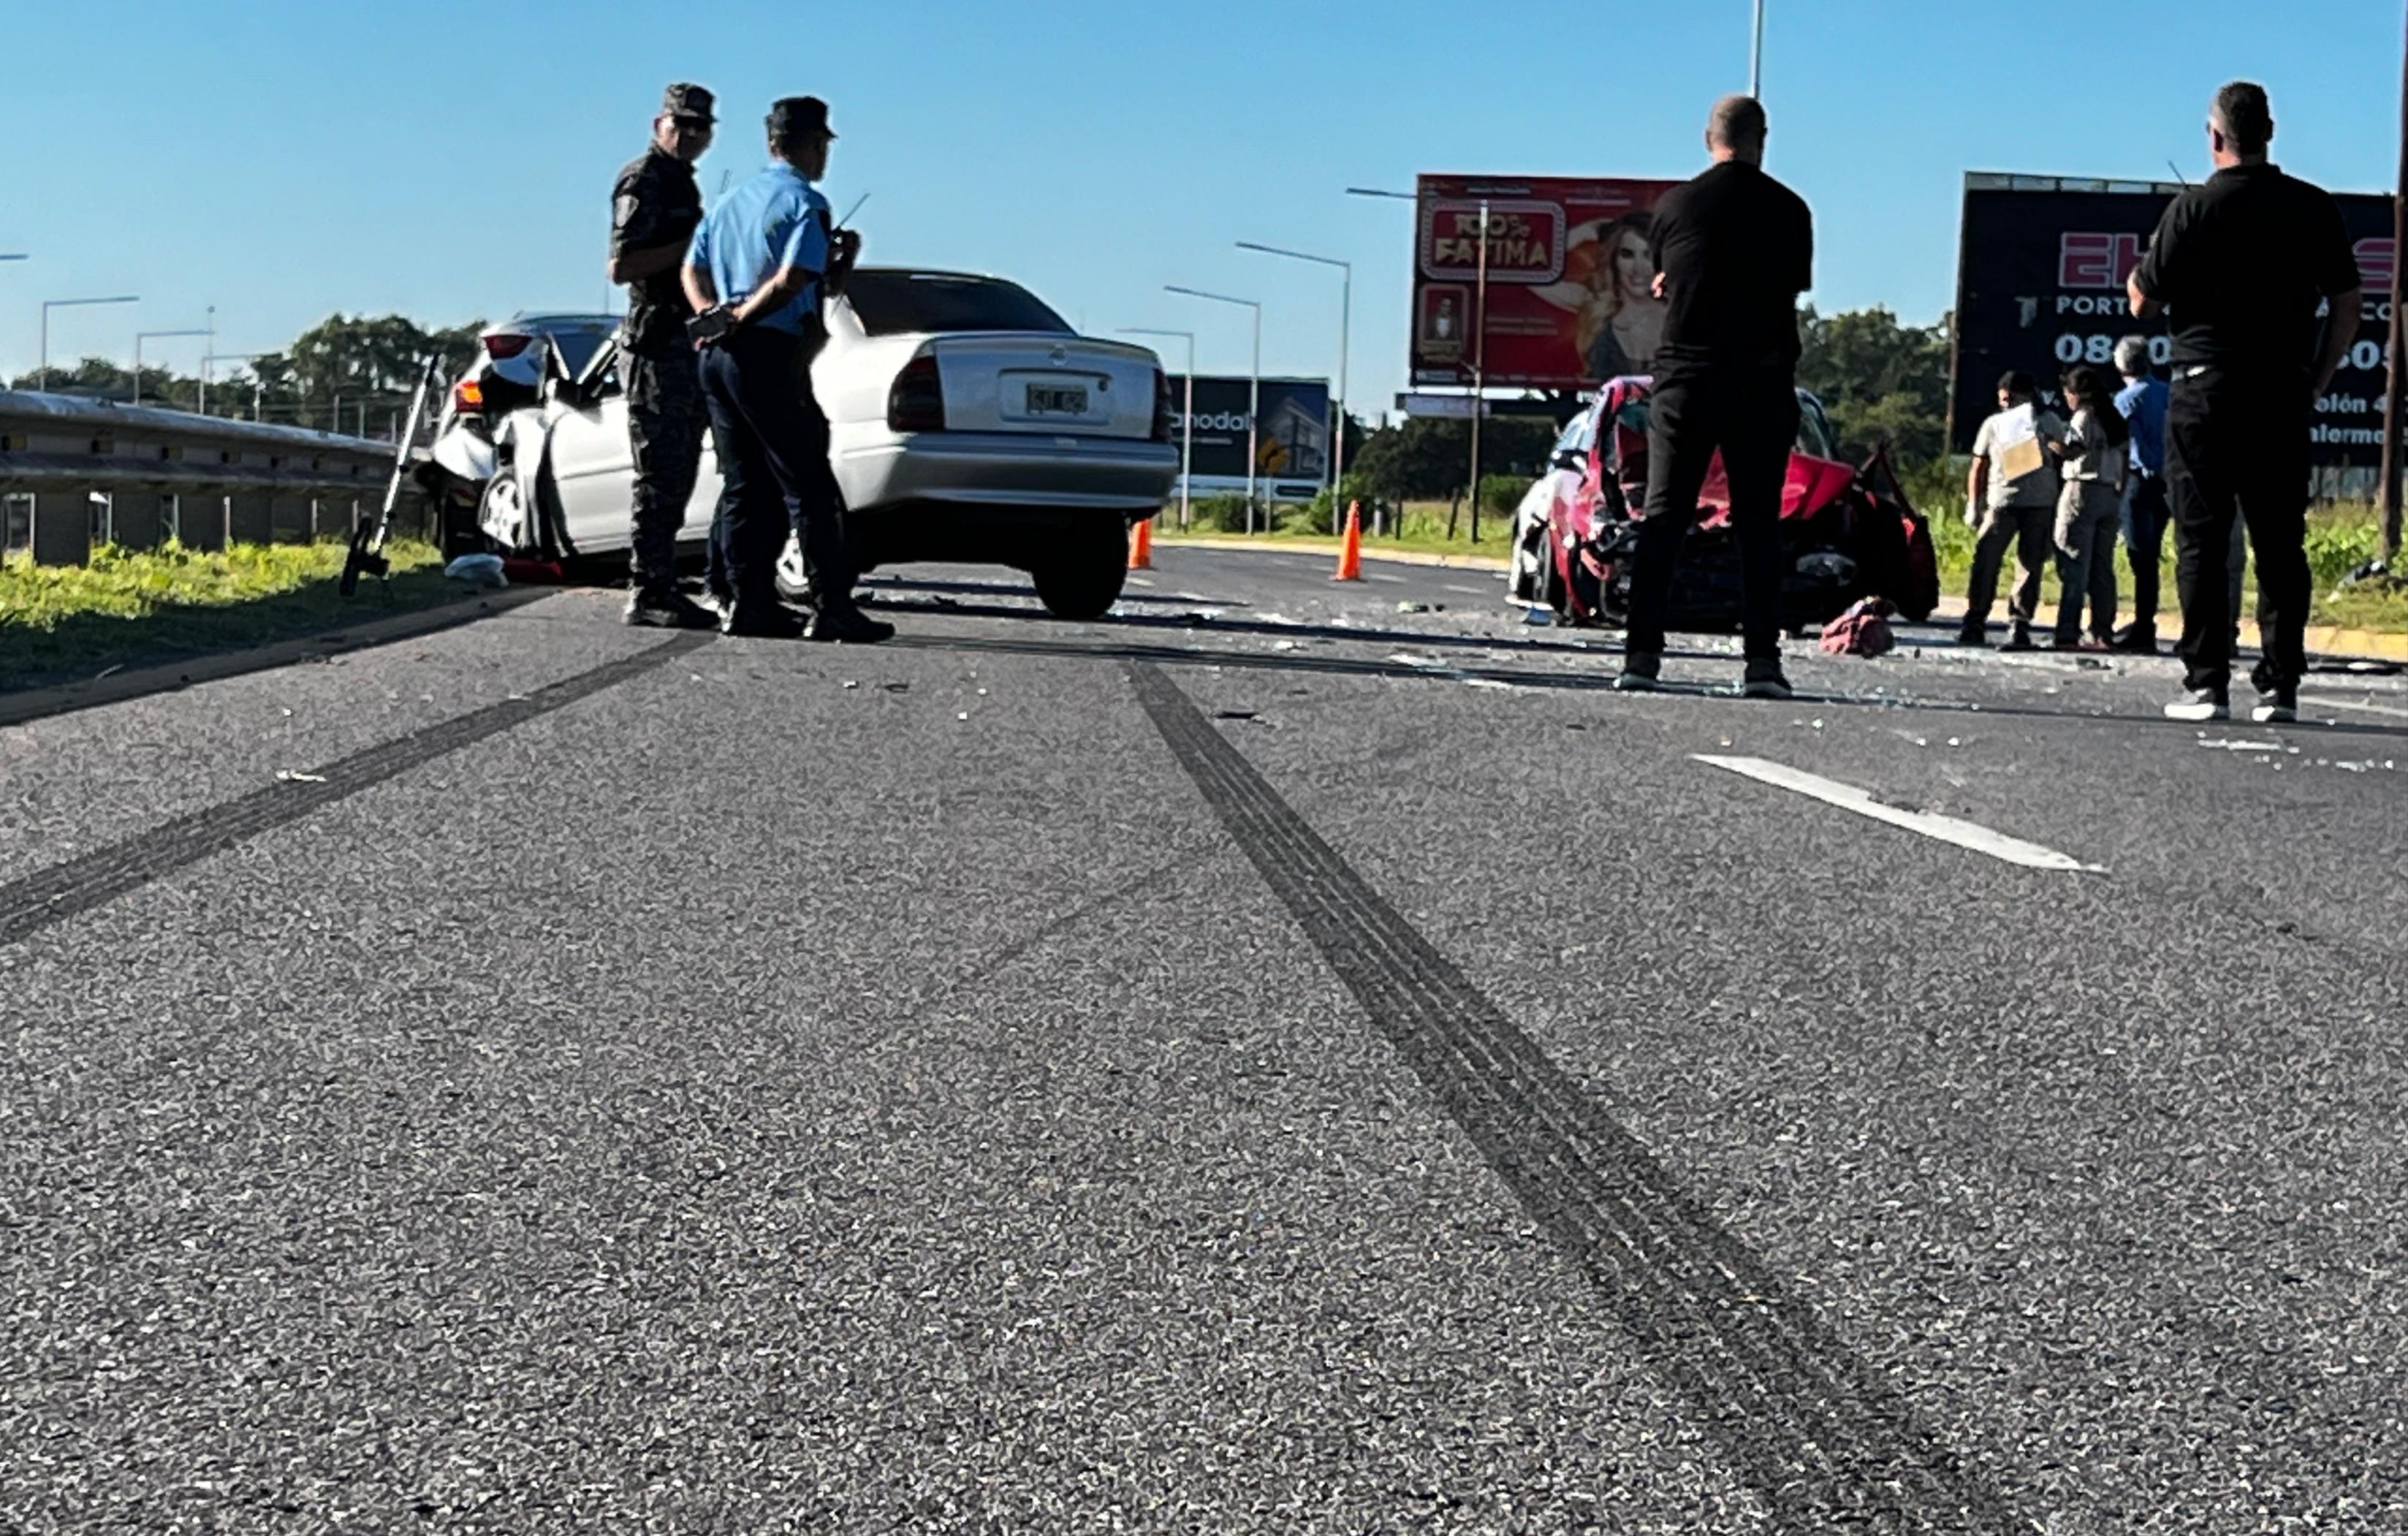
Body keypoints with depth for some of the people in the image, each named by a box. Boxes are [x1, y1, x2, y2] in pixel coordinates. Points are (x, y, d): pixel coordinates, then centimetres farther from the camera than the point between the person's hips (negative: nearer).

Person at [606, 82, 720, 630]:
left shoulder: (681, 183, 20)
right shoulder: (644, 181, -10)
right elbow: (622, 266, -19)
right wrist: (690, 244, -20)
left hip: (685, 343, 10)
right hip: (656, 344, -10)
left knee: (676, 476, 11)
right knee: (660, 476, -10)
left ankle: (659, 587, 16)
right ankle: (649, 592, -8)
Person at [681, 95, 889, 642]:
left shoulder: (731, 200, 19)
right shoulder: (805, 202, -7)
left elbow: (694, 270, 14)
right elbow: (791, 282, -19)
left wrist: (715, 315, -1)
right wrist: (738, 321, -10)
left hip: (719, 356, 8)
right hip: (770, 356, -8)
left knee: (745, 486, 10)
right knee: (809, 486, -5)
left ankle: (749, 602, 8)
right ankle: (831, 607, -7)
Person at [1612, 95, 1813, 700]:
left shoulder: (1675, 205, 1)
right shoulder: (1788, 209, 0)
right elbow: (1795, 288, 9)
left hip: (1685, 376, 0)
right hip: (1764, 381, 0)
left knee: (1663, 516, 3)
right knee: (1758, 521, 3)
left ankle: (1642, 654, -6)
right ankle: (1762, 660, -3)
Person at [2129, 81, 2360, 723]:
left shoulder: (2194, 209, -6)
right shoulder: (2315, 208, 5)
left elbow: (2144, 304, -1)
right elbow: (2346, 310, 7)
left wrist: (2143, 264, 19)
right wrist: (2315, 381, 16)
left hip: (2207, 390, -3)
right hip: (2284, 393, 3)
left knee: (2202, 543, 1)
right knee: (2281, 545, 6)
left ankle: (2206, 685, -3)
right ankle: (2279, 686, 3)